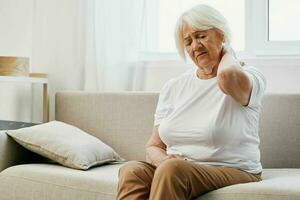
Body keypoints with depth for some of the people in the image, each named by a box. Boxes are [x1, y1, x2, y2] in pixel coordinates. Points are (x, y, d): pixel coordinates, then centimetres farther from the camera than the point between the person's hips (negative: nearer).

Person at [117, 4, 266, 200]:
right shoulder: (173, 87, 14)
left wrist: (228, 54, -3)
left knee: (172, 169, -34)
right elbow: (153, 147, 12)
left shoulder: (250, 76, -1)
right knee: (132, 171, -27)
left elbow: (228, 76, -29)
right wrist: (164, 161, -14)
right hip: (175, 171, 4)